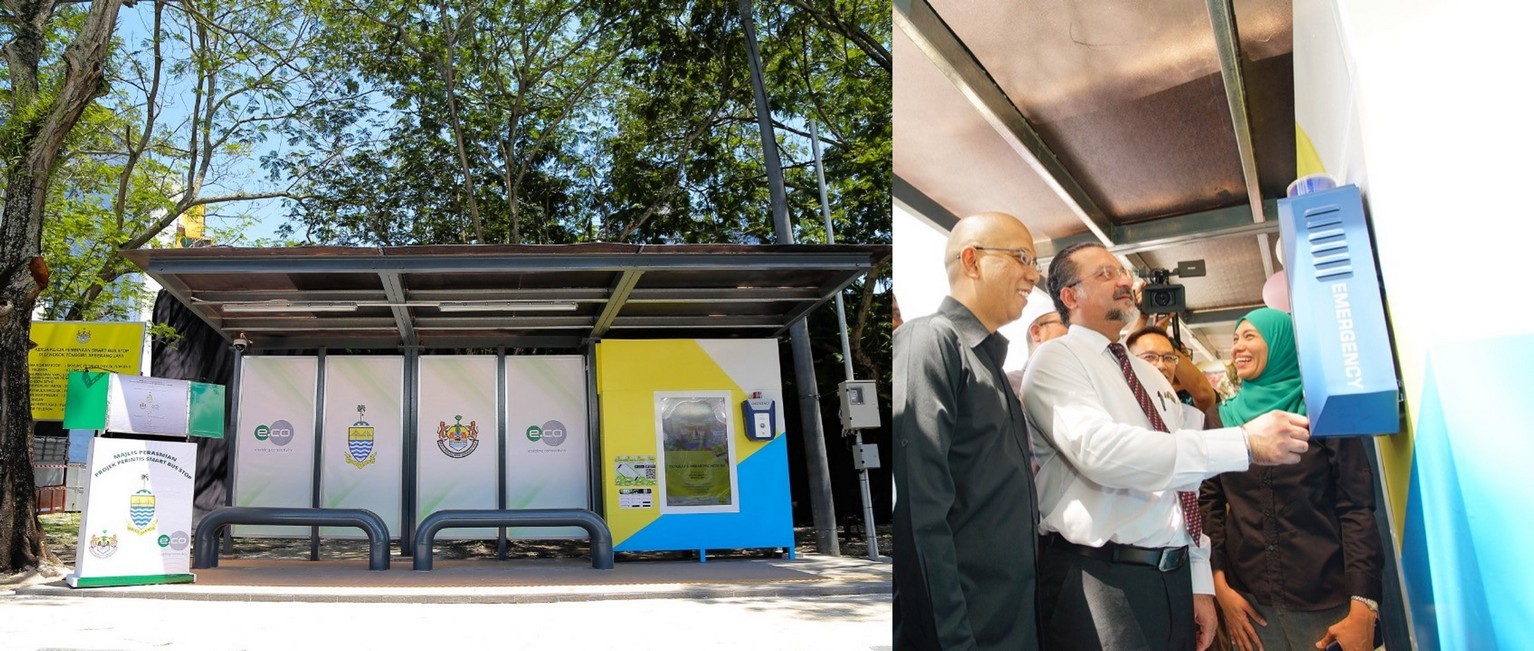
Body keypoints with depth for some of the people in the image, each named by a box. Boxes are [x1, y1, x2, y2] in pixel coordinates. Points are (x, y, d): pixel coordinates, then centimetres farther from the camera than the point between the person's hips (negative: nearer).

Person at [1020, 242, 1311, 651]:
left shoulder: (1153, 378, 19)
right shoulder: (1056, 359, -7)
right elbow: (1099, 449, -24)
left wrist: (1200, 584, 13)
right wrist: (1245, 444, -25)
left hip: (1177, 578, 7)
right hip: (1100, 582, -7)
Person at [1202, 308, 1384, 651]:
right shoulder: (1224, 419, 7)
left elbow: (1356, 506, -7)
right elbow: (1210, 502, 4)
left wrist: (1363, 607, -14)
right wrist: (1220, 585, -7)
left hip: (1326, 600, -2)